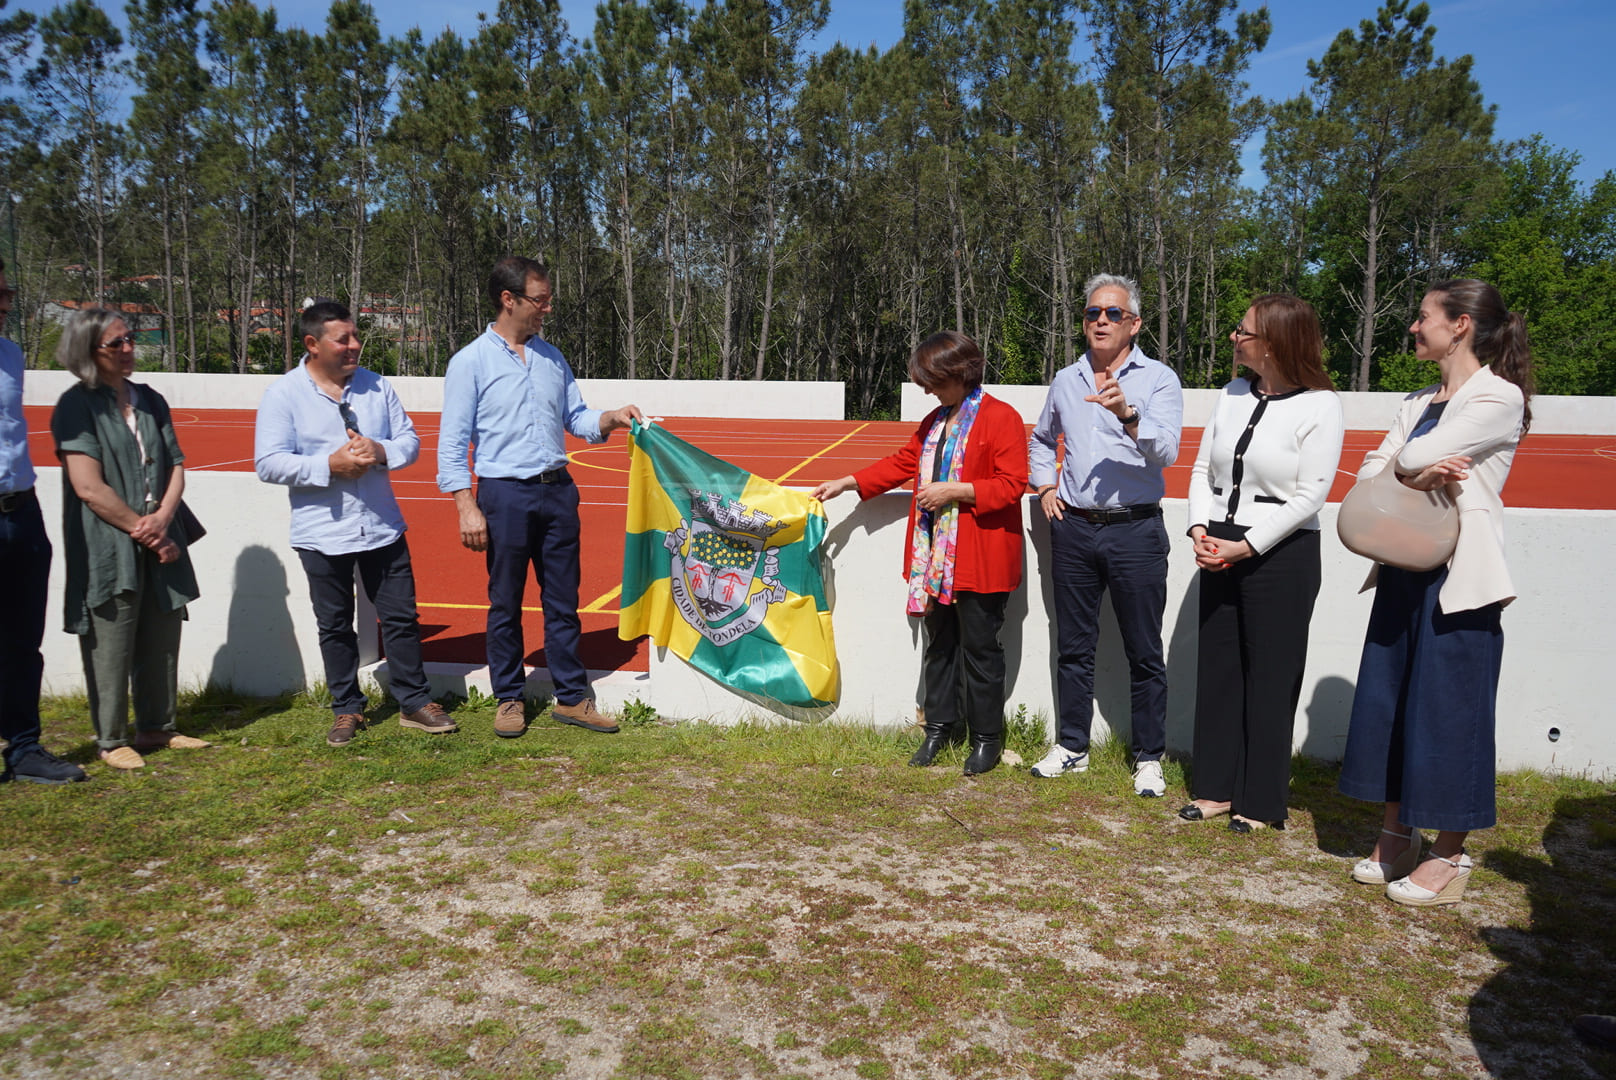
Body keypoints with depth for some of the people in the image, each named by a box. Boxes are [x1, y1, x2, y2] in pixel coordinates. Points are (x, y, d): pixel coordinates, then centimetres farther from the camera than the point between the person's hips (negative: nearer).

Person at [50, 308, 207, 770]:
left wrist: (162, 519, -8)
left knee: (162, 641, 10)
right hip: (108, 547, -6)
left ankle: (156, 728, 23)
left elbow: (175, 467, 9)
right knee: (112, 644, -1)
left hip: (159, 541, 6)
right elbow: (88, 487, -12)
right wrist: (142, 529, -10)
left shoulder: (149, 400, 13)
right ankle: (112, 741, 11)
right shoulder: (78, 406, -5)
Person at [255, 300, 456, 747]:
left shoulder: (376, 386, 6)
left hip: (382, 526, 3)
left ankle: (415, 702, 19)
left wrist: (381, 452, -14)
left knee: (401, 617, 6)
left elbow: (409, 442, 7)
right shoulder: (283, 394, -5)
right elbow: (269, 463, -11)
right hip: (323, 534, -2)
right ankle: (346, 710, 24)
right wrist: (329, 465, -21)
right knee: (335, 626, 10)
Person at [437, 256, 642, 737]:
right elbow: (452, 444, -7)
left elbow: (576, 418, 15)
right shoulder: (470, 363, -5)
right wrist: (468, 508, -13)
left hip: (558, 489, 5)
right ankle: (509, 699, 20)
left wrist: (610, 419, -6)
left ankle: (572, 697, 18)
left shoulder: (552, 357, 10)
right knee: (505, 604, 6)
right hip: (505, 494, -5)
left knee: (563, 601, 9)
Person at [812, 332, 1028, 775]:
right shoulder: (935, 420, 17)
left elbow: (1011, 485, -15)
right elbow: (902, 463, 23)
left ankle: (987, 737, 15)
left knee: (979, 647, 1)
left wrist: (954, 491, -20)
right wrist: (847, 483, 17)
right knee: (939, 643, 14)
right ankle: (938, 726, 26)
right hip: (934, 556, 8)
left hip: (979, 560, -7)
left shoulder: (1001, 418, -9)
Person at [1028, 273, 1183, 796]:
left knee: (1144, 653, 3)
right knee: (1073, 647, 12)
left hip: (1135, 531, -4)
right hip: (1074, 529, 4)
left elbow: (1166, 451, -18)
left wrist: (1128, 416, -34)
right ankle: (1071, 746, 24)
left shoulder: (1158, 379, -3)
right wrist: (1046, 486, 13)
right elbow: (1040, 440, 28)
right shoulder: (1065, 381, 11)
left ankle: (1148, 758, 15)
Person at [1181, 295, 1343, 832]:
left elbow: (1310, 495, -13)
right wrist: (1200, 531, -6)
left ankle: (1261, 803, 15)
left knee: (1270, 677, 2)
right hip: (1219, 550, 6)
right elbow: (1203, 469, 9)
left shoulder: (1320, 405, -8)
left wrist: (1246, 547, -15)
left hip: (1282, 554, -6)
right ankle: (1217, 789, 23)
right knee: (1216, 669, 10)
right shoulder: (1232, 395, 9)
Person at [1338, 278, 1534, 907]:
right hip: (1404, 567, 8)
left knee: (1448, 708, -1)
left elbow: (1416, 457, -20)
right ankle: (1397, 833, 24)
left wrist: (1406, 469, 2)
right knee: (1386, 699, 10)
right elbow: (1370, 475, 5)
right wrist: (1420, 475, -13)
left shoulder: (1499, 398, -9)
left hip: (1458, 577, -8)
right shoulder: (1419, 403, 15)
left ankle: (1449, 857, 12)